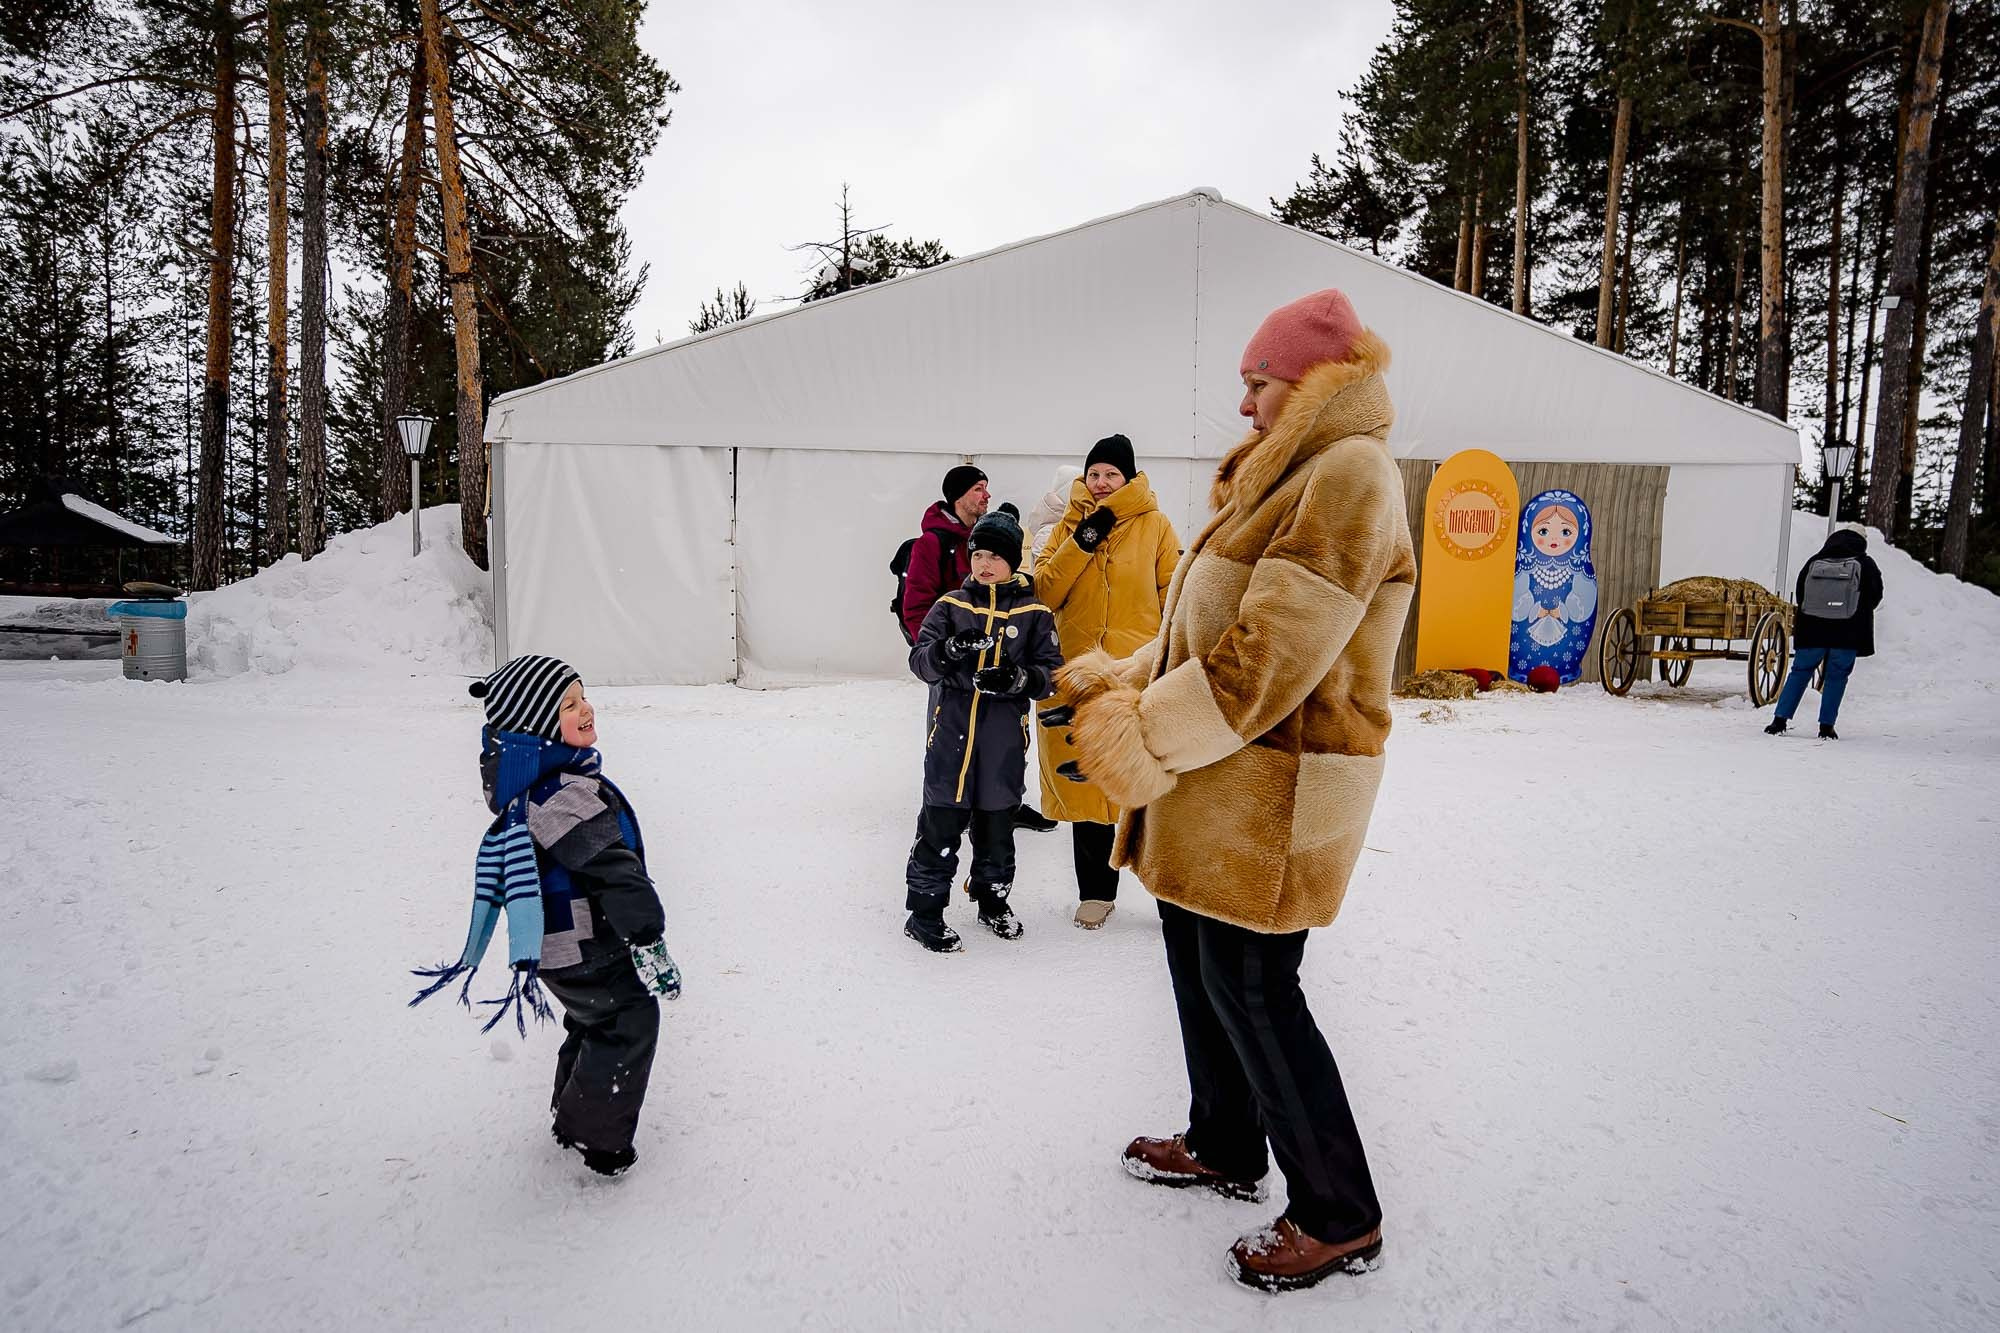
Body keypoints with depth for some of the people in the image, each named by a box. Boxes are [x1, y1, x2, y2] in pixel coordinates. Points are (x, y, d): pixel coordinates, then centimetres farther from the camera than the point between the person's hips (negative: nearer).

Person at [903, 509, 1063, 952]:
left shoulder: (1034, 613, 2)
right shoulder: (950, 605, 4)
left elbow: (1051, 671, -1)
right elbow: (920, 660, -4)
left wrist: (1019, 679, -21)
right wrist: (946, 651, -26)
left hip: (1004, 737, 1)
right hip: (952, 730, 0)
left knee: (997, 822, 14)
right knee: (940, 822, 1)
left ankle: (993, 900, 34)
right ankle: (924, 913, 13)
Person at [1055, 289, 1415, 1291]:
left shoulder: (1348, 477, -17)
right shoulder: (1287, 476, 17)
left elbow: (1264, 659, -25)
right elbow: (1198, 629, 18)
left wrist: (1134, 740, -18)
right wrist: (1116, 686, 6)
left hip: (1273, 789, -10)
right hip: (1220, 779, 10)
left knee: (1249, 986, -2)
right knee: (1198, 956, 18)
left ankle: (1340, 1216, 18)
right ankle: (1225, 1147, 39)